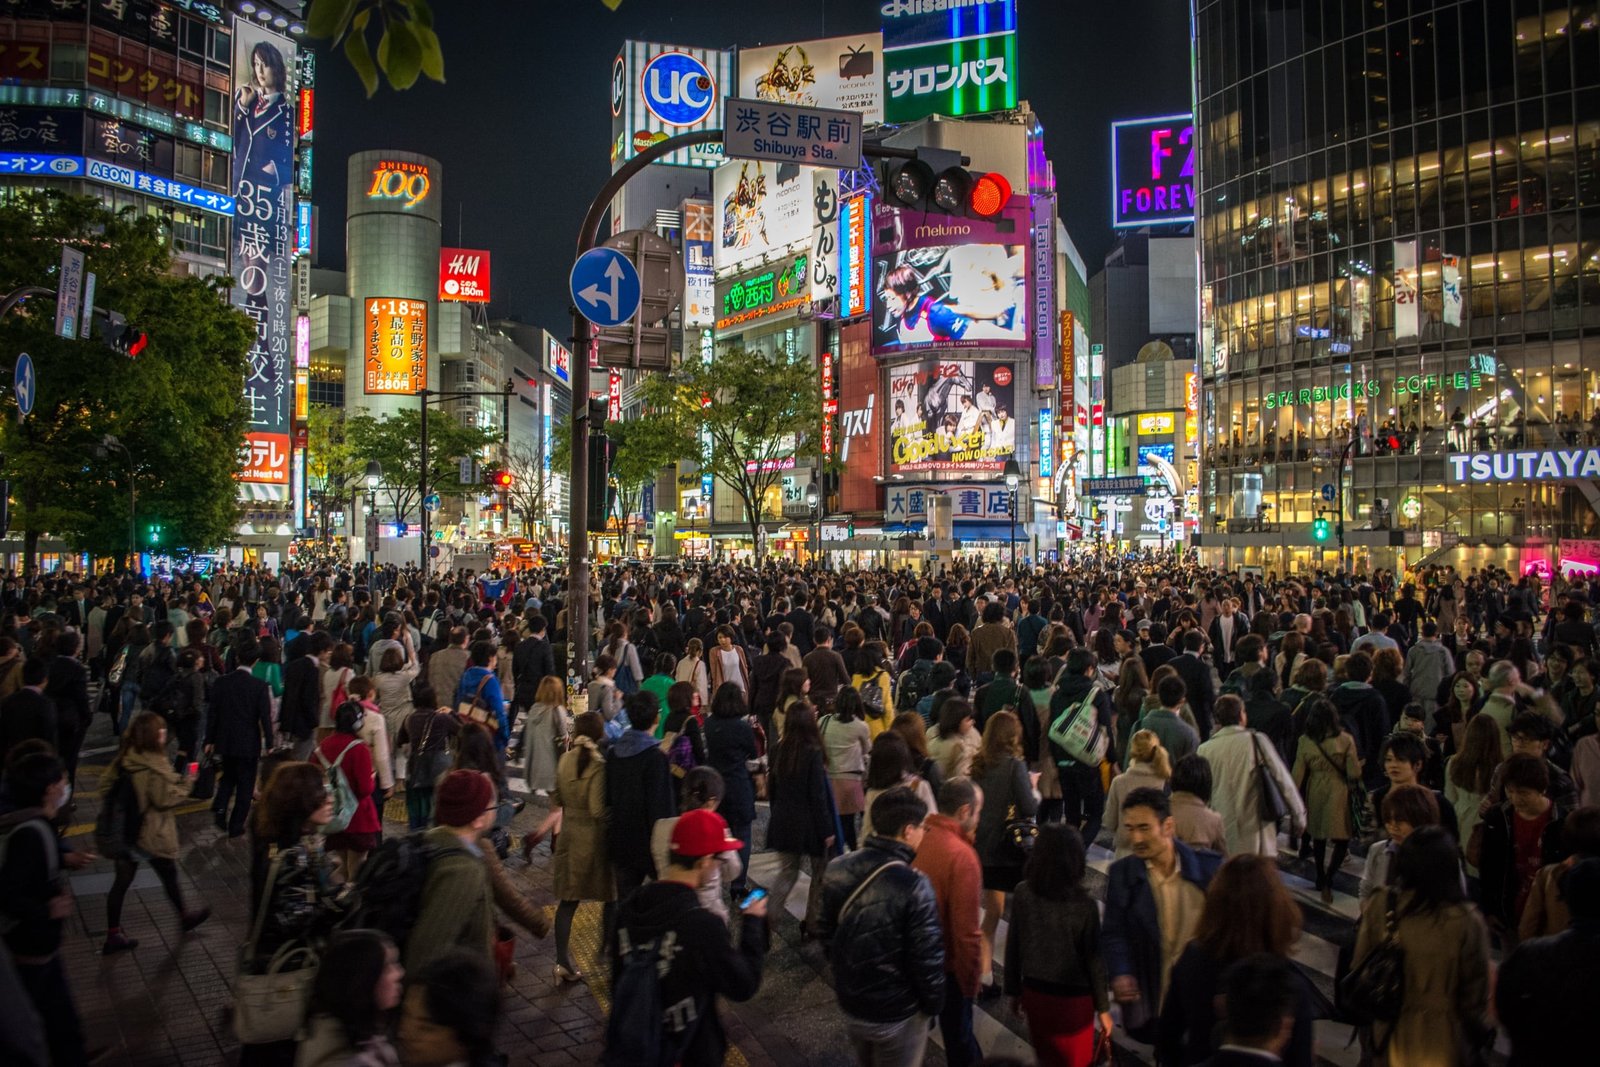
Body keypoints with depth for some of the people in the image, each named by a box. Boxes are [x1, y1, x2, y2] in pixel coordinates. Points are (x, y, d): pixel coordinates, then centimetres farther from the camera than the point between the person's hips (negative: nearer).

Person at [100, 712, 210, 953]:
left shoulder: (122, 760, -2)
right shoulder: (154, 766, -24)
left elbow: (107, 785, 7)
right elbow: (164, 798, -21)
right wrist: (185, 784, -8)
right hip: (152, 835, -6)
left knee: (122, 881, 12)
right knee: (170, 876, 15)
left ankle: (113, 935, 16)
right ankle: (184, 917, 35)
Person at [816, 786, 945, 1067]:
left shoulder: (838, 869, -8)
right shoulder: (913, 885, -28)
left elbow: (825, 931, 5)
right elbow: (927, 957, -21)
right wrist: (933, 1005, -3)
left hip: (849, 1002, 6)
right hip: (896, 1014, -6)